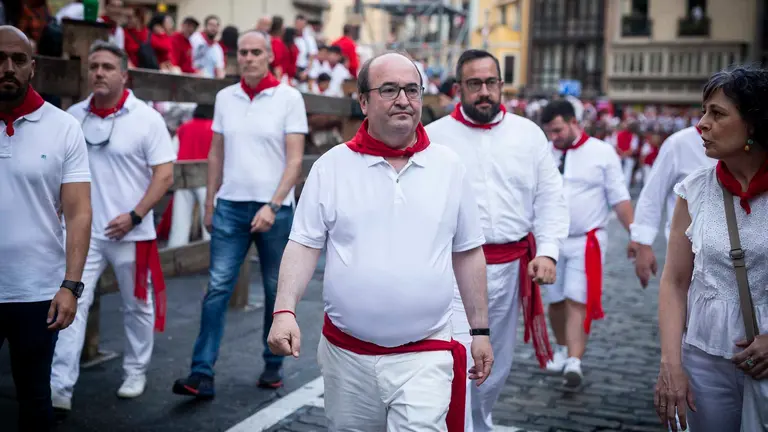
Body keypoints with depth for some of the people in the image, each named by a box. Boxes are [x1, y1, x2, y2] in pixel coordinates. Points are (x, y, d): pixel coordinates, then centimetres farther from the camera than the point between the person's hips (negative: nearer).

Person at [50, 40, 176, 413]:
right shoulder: (73, 117, 4)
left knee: (137, 306, 12)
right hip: (83, 230, 2)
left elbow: (164, 174, -8)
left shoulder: (146, 118, -7)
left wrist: (134, 216, -16)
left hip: (131, 232, -2)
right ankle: (59, 388, 0)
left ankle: (135, 372, 31)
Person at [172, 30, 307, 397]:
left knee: (276, 290, 8)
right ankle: (202, 373, -1)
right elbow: (216, 155, 13)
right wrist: (209, 204, 10)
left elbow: (295, 160, -7)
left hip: (274, 208, -2)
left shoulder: (289, 98, -3)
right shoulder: (225, 98, 8)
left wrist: (273, 206, -16)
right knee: (218, 287, -3)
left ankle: (273, 364, 23)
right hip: (230, 205, 3)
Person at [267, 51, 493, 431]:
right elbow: (304, 245, -2)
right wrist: (284, 310, -15)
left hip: (424, 355, 0)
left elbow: (467, 252, 7)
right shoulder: (332, 166, -2)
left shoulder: (449, 167, 2)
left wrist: (480, 329, 8)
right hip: (347, 353, 1)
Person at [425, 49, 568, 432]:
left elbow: (551, 199, 7)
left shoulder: (529, 134, 6)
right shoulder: (434, 136, -1)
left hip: (511, 267, 4)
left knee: (497, 365, 17)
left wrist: (547, 252, -5)